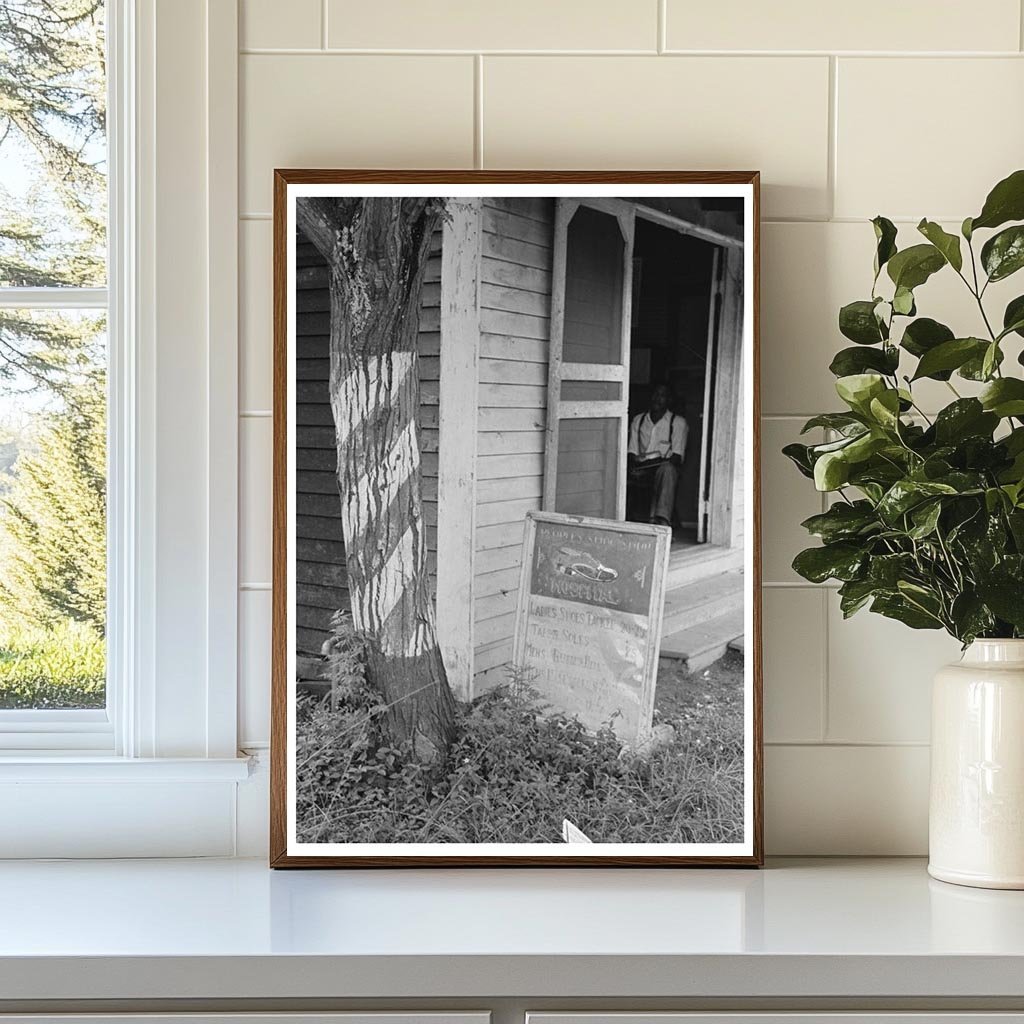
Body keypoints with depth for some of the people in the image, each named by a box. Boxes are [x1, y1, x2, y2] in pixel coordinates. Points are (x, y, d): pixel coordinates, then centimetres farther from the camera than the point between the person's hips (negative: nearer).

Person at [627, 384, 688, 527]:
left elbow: (677, 457, -1)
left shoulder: (678, 422, 10)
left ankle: (662, 519, -54)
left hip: (664, 468, -3)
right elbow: (631, 451, 13)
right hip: (641, 469, 3)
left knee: (667, 468, -39)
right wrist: (632, 466, -11)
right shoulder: (638, 420, 22)